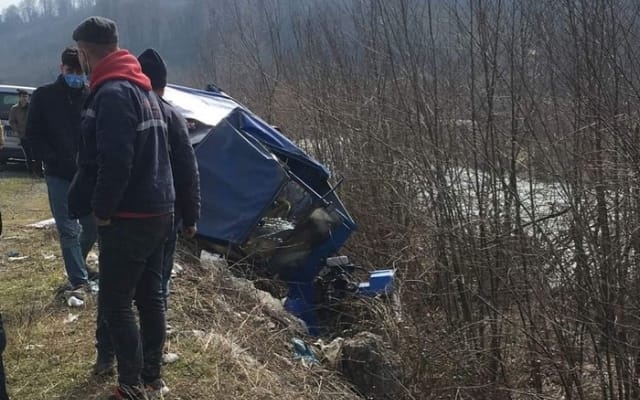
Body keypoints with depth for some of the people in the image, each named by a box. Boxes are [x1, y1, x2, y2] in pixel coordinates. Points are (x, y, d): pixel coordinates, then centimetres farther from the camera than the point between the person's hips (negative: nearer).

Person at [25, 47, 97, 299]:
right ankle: (79, 281, 4)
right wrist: (55, 160, -10)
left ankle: (76, 267, 33)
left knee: (92, 226, 7)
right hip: (59, 175, -2)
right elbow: (33, 135, -1)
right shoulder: (44, 96, -1)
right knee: (68, 230, -3)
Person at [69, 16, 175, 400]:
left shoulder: (112, 93, -16)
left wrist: (101, 208, -12)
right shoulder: (144, 89, 15)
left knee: (115, 303, 0)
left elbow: (115, 162, -25)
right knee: (150, 296, 15)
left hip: (129, 217, -9)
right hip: (159, 210, 9)